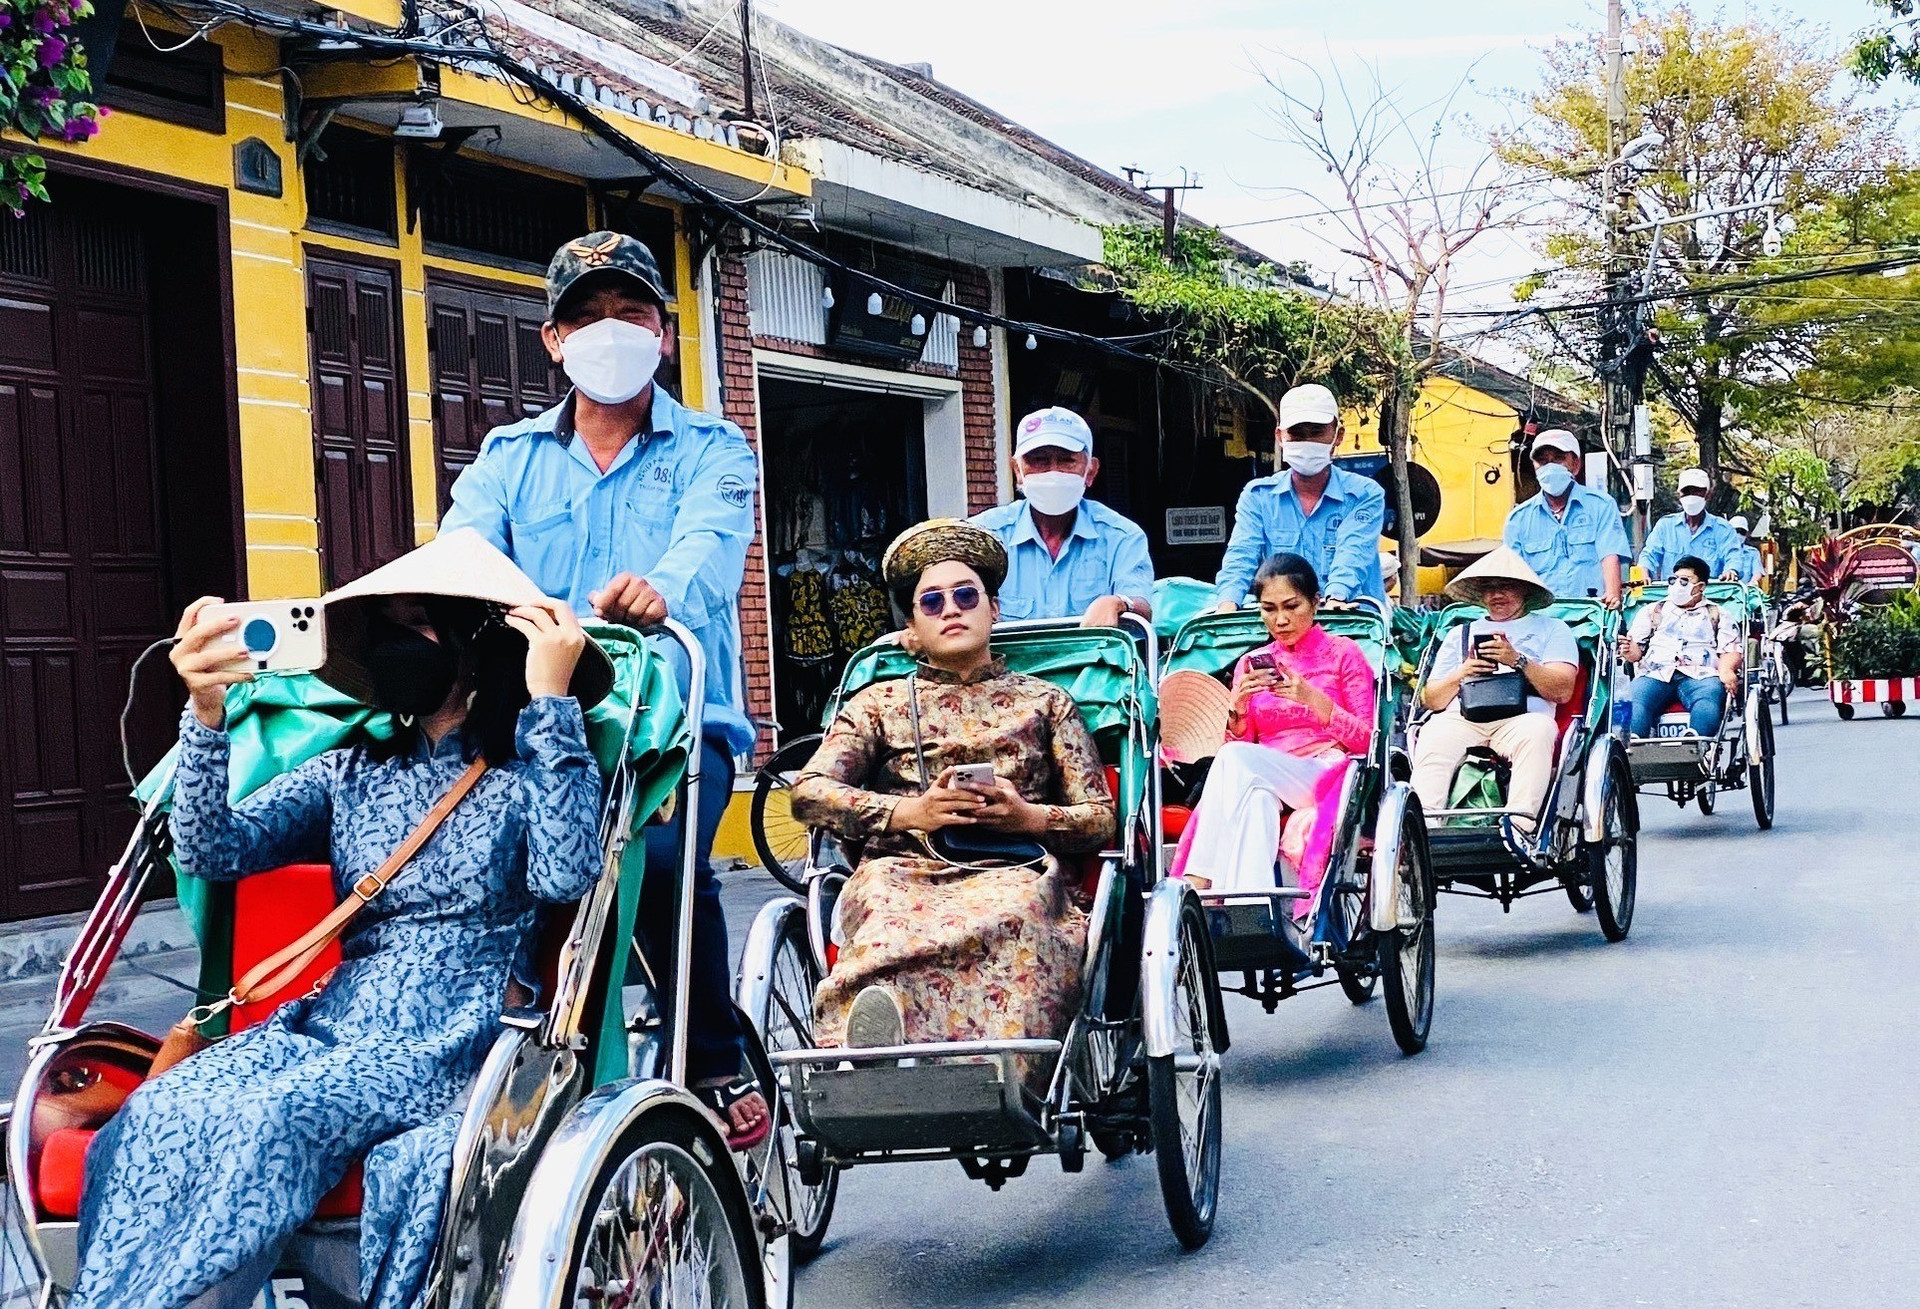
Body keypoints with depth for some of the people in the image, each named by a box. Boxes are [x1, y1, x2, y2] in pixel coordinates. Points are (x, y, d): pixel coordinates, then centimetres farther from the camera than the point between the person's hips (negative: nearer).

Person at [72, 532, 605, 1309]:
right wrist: (207, 714, -12)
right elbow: (212, 851, 4)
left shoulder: (532, 769, 7)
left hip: (459, 1041, -4)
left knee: (262, 1125, -31)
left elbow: (566, 873, -15)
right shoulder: (350, 774, 18)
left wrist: (552, 699, -13)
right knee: (153, 1119, -25)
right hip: (331, 1025, 4)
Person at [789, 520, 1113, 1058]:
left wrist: (1030, 817, -5)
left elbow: (1102, 818, 17)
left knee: (1008, 921, -40)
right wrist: (909, 813, -7)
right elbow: (808, 793, 9)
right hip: (901, 873, 1)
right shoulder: (879, 704, 25)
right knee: (893, 925, -39)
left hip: (1012, 873, -1)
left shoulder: (1044, 703, 25)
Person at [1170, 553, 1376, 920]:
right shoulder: (1252, 663, 21)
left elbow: (1367, 740, 3)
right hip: (1263, 785, 3)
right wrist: (1239, 707, -8)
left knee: (1235, 759, -31)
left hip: (1327, 777, -3)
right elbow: (1237, 738, 14)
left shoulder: (1343, 654, 11)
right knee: (1254, 798, -37)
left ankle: (1195, 887, -38)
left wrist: (1314, 699, -11)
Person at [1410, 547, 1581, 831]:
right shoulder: (1460, 634, 31)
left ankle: (1519, 826, -46)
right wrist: (1461, 674, 2)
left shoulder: (1552, 629, 22)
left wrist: (1518, 661, -7)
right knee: (1432, 738, -32)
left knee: (1537, 731, -37)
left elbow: (1563, 690, 5)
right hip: (1461, 718, 2)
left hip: (1521, 717, -2)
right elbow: (1431, 700, 21)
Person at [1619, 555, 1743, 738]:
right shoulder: (1652, 611, 27)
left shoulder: (1718, 615, 23)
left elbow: (1731, 650, 10)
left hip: (1700, 676, -1)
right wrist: (1628, 651, -7)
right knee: (1633, 705, -33)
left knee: (1707, 705, -37)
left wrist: (1726, 669, -13)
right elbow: (1636, 648, 19)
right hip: (1655, 674, 1)